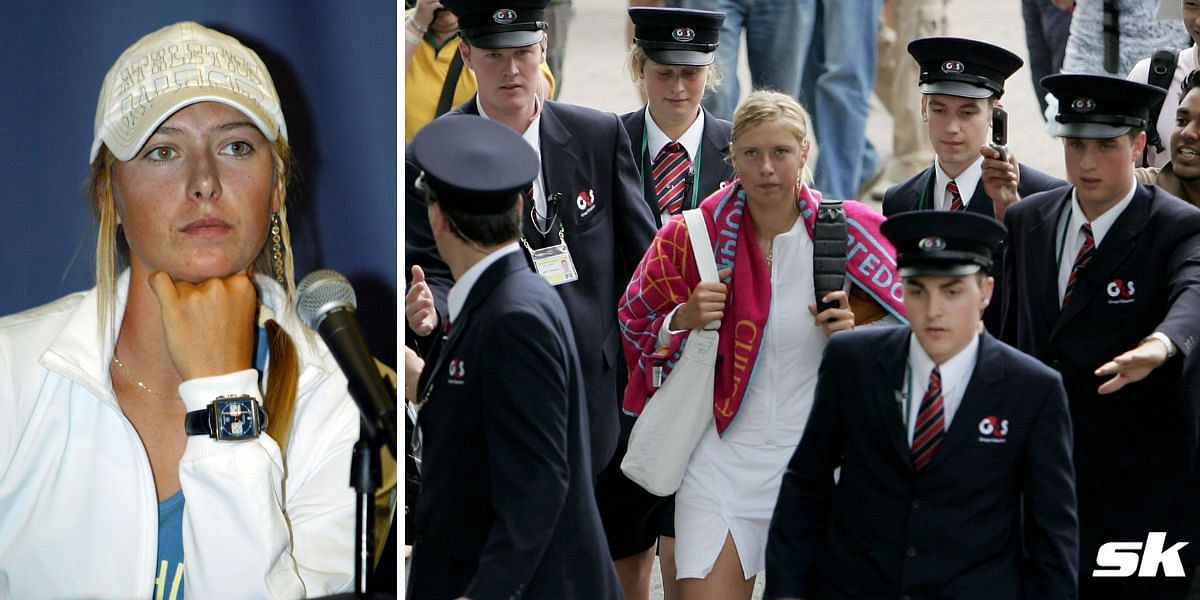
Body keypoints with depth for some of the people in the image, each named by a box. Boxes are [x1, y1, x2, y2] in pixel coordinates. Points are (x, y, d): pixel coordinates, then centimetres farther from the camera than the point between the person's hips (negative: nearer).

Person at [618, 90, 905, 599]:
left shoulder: (847, 232, -3)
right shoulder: (695, 236, -2)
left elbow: (905, 324, 6)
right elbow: (636, 327, 9)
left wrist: (856, 333, -13)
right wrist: (684, 320, -11)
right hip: (723, 458, 0)